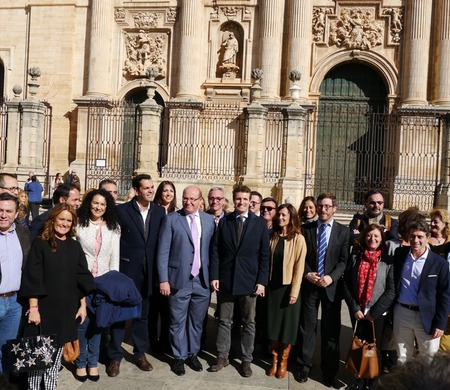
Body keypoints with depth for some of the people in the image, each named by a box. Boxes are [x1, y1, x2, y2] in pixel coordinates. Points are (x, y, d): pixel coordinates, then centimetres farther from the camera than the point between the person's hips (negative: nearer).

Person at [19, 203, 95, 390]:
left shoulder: (75, 246, 7)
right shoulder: (40, 244, -5)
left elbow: (82, 277, 9)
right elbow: (32, 278, -9)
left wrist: (83, 305, 5)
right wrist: (33, 307, -15)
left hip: (67, 308, 4)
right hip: (44, 307, -4)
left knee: (56, 353, 13)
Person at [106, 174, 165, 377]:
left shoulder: (159, 211, 1)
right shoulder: (122, 210, -8)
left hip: (148, 271, 3)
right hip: (126, 269, -3)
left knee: (142, 314, 16)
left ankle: (140, 353, 31)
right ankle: (115, 356, 22)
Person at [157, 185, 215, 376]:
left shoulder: (209, 220, 6)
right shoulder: (171, 219, -4)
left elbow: (212, 249, 7)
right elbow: (163, 252, -6)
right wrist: (163, 279, -10)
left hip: (202, 280, 3)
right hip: (179, 280, -3)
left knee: (197, 321, 14)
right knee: (178, 322, 9)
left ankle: (192, 354, 32)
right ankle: (179, 357, 26)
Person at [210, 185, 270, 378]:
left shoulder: (259, 223, -1)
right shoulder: (224, 221, 3)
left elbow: (264, 255, -1)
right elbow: (215, 250, 2)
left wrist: (262, 281, -7)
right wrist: (214, 276, -6)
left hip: (249, 281, -1)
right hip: (225, 279, 1)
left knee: (249, 323, 10)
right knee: (224, 321, 12)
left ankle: (246, 360, 24)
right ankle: (222, 356, 26)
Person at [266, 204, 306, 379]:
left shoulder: (298, 239, -9)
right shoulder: (273, 237, 4)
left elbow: (299, 267, -11)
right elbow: (267, 261, 6)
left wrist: (294, 292, -14)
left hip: (288, 288, -3)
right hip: (272, 286, 4)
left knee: (287, 324, 7)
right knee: (273, 323, 9)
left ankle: (283, 361, 23)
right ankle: (274, 360, 24)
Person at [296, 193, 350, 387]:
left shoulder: (343, 231, 2)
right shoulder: (306, 228, 4)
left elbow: (345, 260, -3)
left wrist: (331, 277, -16)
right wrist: (307, 274, -11)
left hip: (332, 285, -1)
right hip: (309, 284, 1)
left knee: (331, 330, 8)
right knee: (307, 327, 8)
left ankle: (329, 371, 21)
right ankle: (304, 365, 23)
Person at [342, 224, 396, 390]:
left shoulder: (388, 261, -4)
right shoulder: (355, 257, 1)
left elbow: (391, 290, -7)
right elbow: (346, 284, -1)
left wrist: (374, 312, -11)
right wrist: (355, 308, -8)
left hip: (378, 313, -2)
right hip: (357, 312, 2)